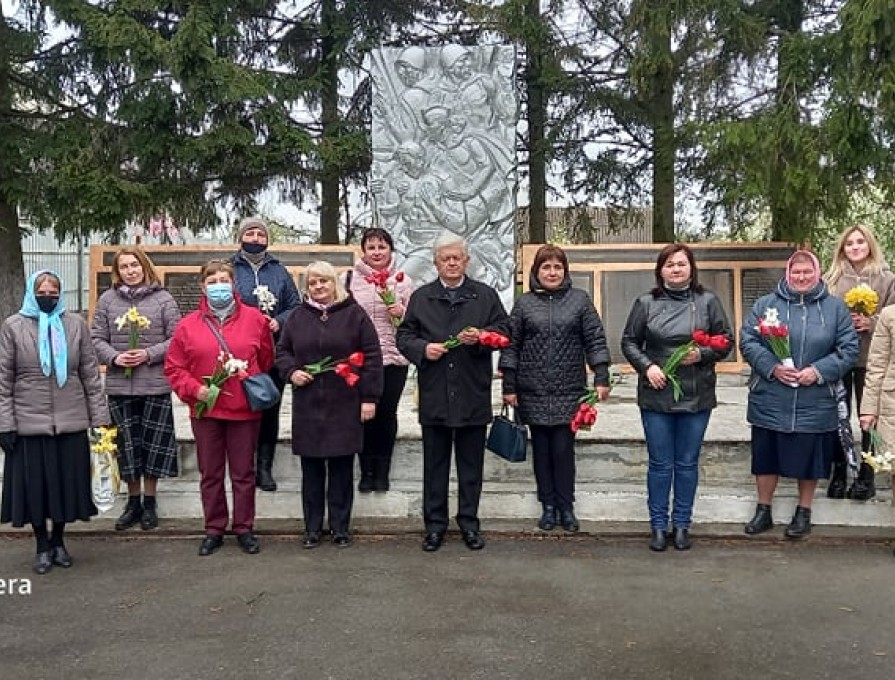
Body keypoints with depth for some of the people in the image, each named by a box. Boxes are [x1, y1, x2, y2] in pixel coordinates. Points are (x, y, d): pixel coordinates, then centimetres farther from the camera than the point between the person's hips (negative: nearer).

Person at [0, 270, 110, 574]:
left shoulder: (76, 324, 5)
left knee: (67, 482, 8)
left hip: (71, 422, 1)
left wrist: (100, 416, 2)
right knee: (35, 485, 7)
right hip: (29, 422, -1)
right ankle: (42, 546, 24)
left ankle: (58, 541, 27)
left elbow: (91, 373, 5)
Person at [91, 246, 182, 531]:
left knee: (153, 442, 6)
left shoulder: (163, 299, -2)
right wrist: (114, 357, -12)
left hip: (155, 384, -2)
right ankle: (133, 502, 25)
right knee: (127, 442, 10)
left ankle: (149, 502, 21)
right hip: (119, 385, 2)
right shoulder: (107, 299, 5)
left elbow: (176, 339, -4)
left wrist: (149, 354, -16)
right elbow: (97, 338, 5)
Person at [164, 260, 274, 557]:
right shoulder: (188, 325, 2)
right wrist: (193, 389, -11)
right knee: (210, 474, 11)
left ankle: (244, 528, 21)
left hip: (245, 409, -1)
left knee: (243, 473, 8)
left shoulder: (255, 319, 0)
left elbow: (267, 362, 8)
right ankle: (214, 530, 23)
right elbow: (174, 367, 3)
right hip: (205, 411, 1)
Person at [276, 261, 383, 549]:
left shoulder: (354, 314, 1)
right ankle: (312, 528, 18)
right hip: (307, 406, 2)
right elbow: (282, 351, 16)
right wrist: (291, 372, -5)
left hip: (345, 406, -2)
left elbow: (372, 356, -1)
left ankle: (341, 528, 16)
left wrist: (369, 397, -6)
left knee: (342, 468, 5)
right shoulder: (298, 317, 9)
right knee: (311, 468, 7)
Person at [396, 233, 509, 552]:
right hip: (434, 395, 0)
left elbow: (503, 329, 6)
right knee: (435, 463, 8)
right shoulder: (421, 297, 9)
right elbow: (404, 336, 8)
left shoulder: (485, 295, 7)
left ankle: (469, 521, 20)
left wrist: (481, 337, -13)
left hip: (473, 394, 0)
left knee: (471, 463, 9)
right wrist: (423, 348, -12)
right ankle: (435, 523, 18)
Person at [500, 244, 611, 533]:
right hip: (533, 391, 1)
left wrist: (601, 378, -6)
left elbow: (595, 341, 1)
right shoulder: (525, 303, 4)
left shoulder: (579, 299, 3)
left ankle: (566, 507, 15)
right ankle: (548, 505, 19)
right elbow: (511, 345, 4)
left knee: (563, 449, 0)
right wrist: (509, 386, 0)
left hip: (569, 391, -1)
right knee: (541, 449, 7)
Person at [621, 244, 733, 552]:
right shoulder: (646, 303, 1)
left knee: (687, 463, 10)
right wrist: (647, 366, -10)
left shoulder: (707, 301, 1)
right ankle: (658, 525, 20)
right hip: (656, 396, 0)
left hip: (696, 396, 1)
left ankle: (681, 524, 23)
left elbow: (726, 341, 5)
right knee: (660, 464, 7)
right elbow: (629, 341, 5)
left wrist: (702, 354, -13)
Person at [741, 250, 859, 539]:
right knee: (766, 458, 11)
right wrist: (772, 367, -15)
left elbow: (849, 349, 0)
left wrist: (819, 371, -14)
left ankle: (803, 513, 29)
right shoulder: (765, 304, 3)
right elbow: (747, 342, -2)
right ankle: (763, 511, 28)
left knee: (809, 460, 11)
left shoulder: (835, 307, 3)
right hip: (769, 403, 1)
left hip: (815, 404, 0)